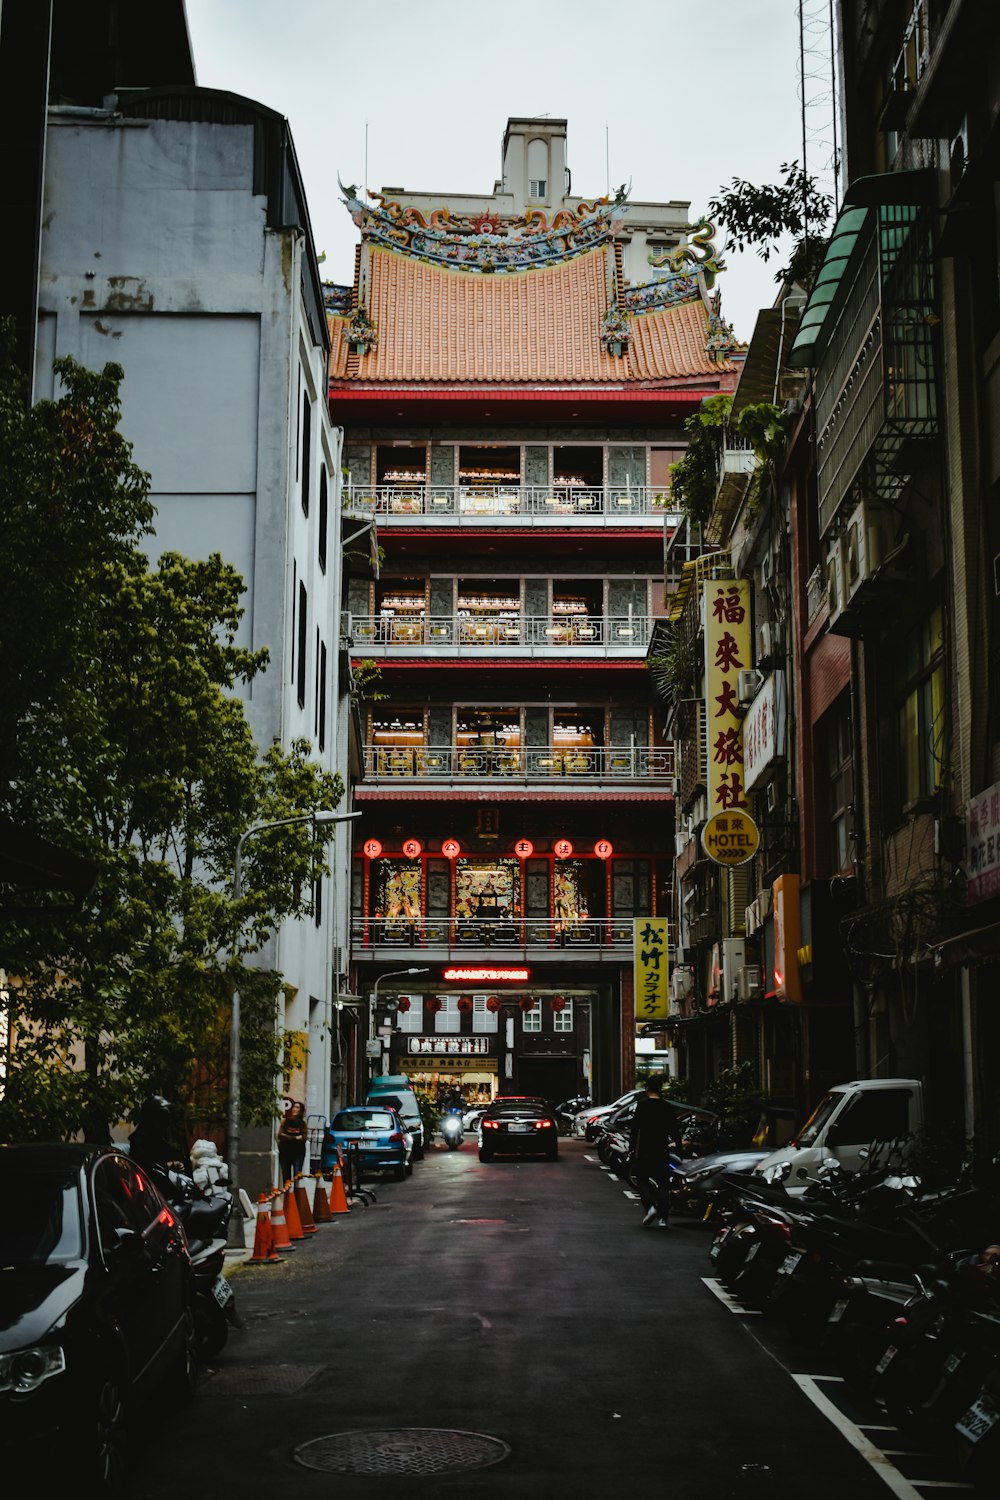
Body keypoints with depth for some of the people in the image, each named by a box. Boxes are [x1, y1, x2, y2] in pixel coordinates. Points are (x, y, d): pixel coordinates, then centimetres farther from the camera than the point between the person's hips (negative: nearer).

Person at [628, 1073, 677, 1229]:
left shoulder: (642, 1104, -7)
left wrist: (632, 1147, -3)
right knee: (663, 1182, 7)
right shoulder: (667, 1107, 4)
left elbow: (635, 1128, -10)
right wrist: (672, 1142, 29)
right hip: (662, 1150, 3)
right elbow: (672, 1130, 11)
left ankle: (650, 1207, -14)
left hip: (645, 1150, -3)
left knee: (642, 1180, 9)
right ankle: (663, 1217, 0)